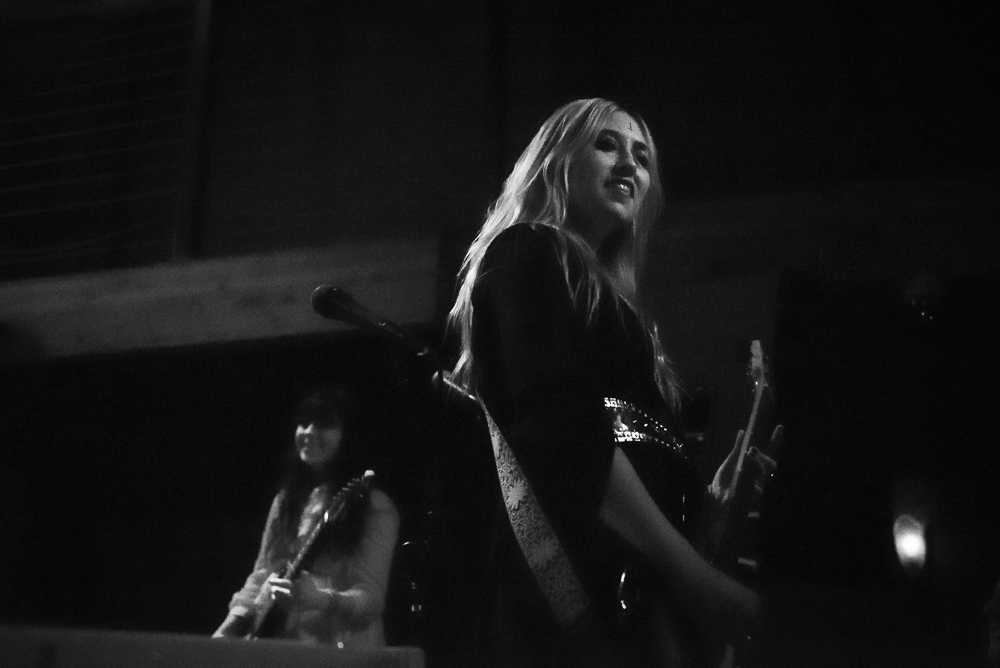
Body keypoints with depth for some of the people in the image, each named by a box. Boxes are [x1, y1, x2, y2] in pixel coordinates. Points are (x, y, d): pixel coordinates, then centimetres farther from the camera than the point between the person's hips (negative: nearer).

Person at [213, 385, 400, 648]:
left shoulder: (375, 507, -6)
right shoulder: (286, 499, 13)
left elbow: (371, 599, -12)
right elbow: (261, 576, 16)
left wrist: (320, 599, -28)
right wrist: (229, 628, 3)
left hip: (341, 653, -5)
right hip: (280, 647, 6)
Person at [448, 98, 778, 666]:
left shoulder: (609, 296, 24)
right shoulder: (530, 254, -2)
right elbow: (563, 428, -18)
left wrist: (711, 499, 8)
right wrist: (693, 574, -20)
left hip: (622, 586, 9)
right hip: (574, 590, -9)